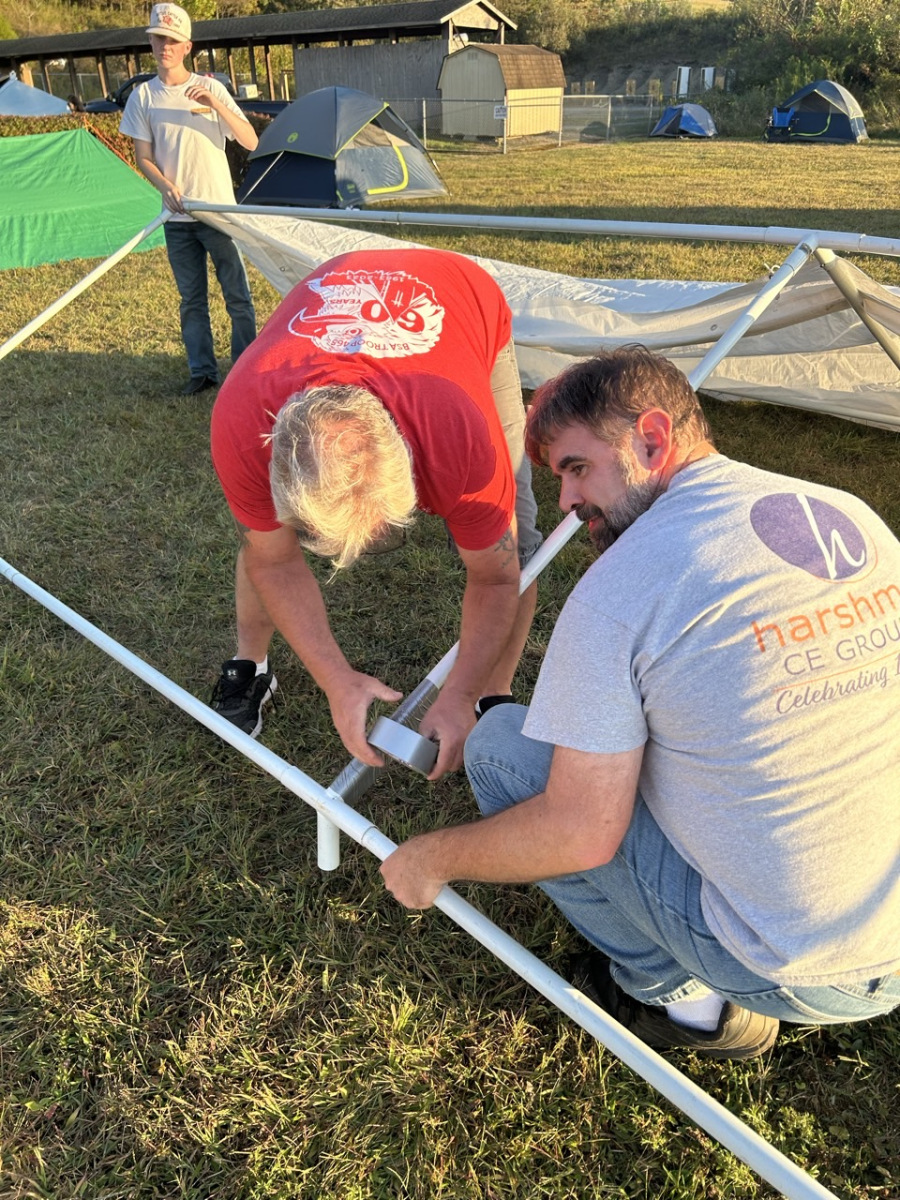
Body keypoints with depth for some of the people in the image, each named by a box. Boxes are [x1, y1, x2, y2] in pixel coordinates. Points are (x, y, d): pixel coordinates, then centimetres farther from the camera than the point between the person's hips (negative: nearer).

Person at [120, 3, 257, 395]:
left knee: (237, 295, 0)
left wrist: (215, 105, -18)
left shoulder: (210, 87, 1)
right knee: (191, 300, 7)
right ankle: (202, 371, 17)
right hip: (177, 217, 2)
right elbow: (143, 157, 5)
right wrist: (165, 186, -15)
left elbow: (250, 141, -5)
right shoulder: (142, 95, 5)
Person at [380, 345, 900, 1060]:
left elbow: (580, 834, -16)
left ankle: (678, 996, 10)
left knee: (501, 742, 1)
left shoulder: (617, 588, -19)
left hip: (787, 969, -6)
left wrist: (435, 858, 2)